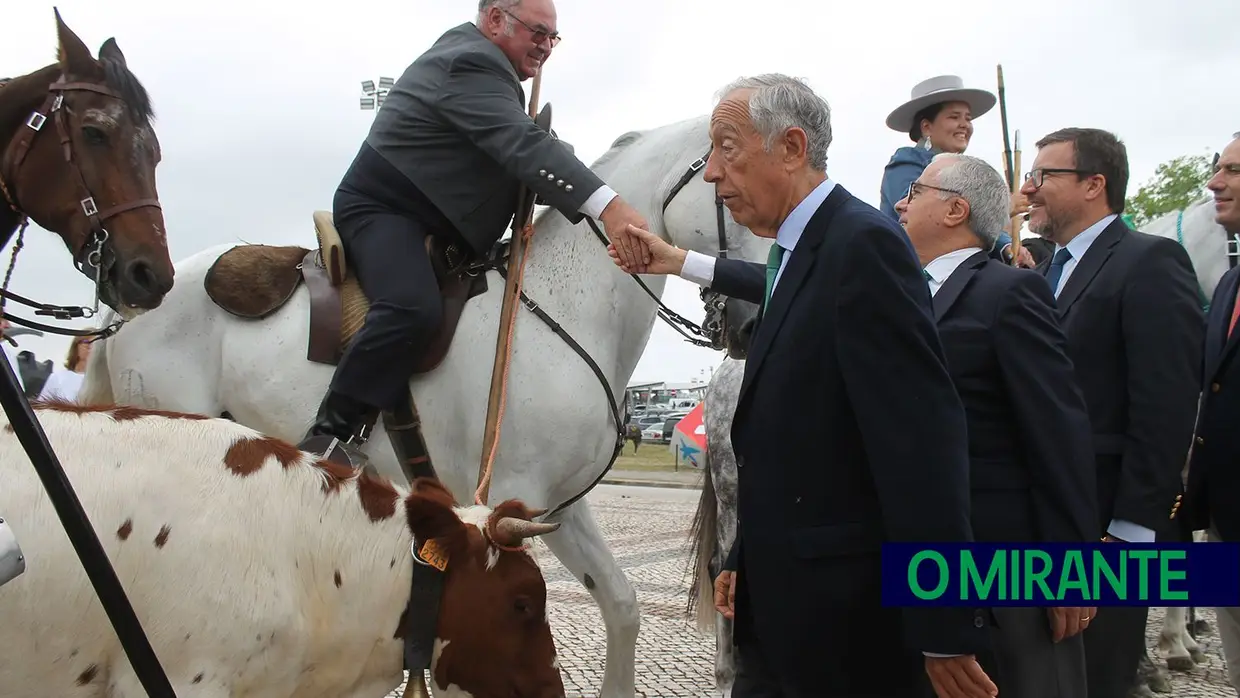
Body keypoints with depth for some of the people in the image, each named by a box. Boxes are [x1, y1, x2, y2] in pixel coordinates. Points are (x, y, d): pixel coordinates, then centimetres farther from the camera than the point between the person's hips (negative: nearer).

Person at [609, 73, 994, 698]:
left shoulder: (863, 243, -17)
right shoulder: (800, 251, 11)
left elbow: (922, 441, -22)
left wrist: (944, 632, -22)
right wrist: (744, 559, 19)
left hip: (847, 621, -9)